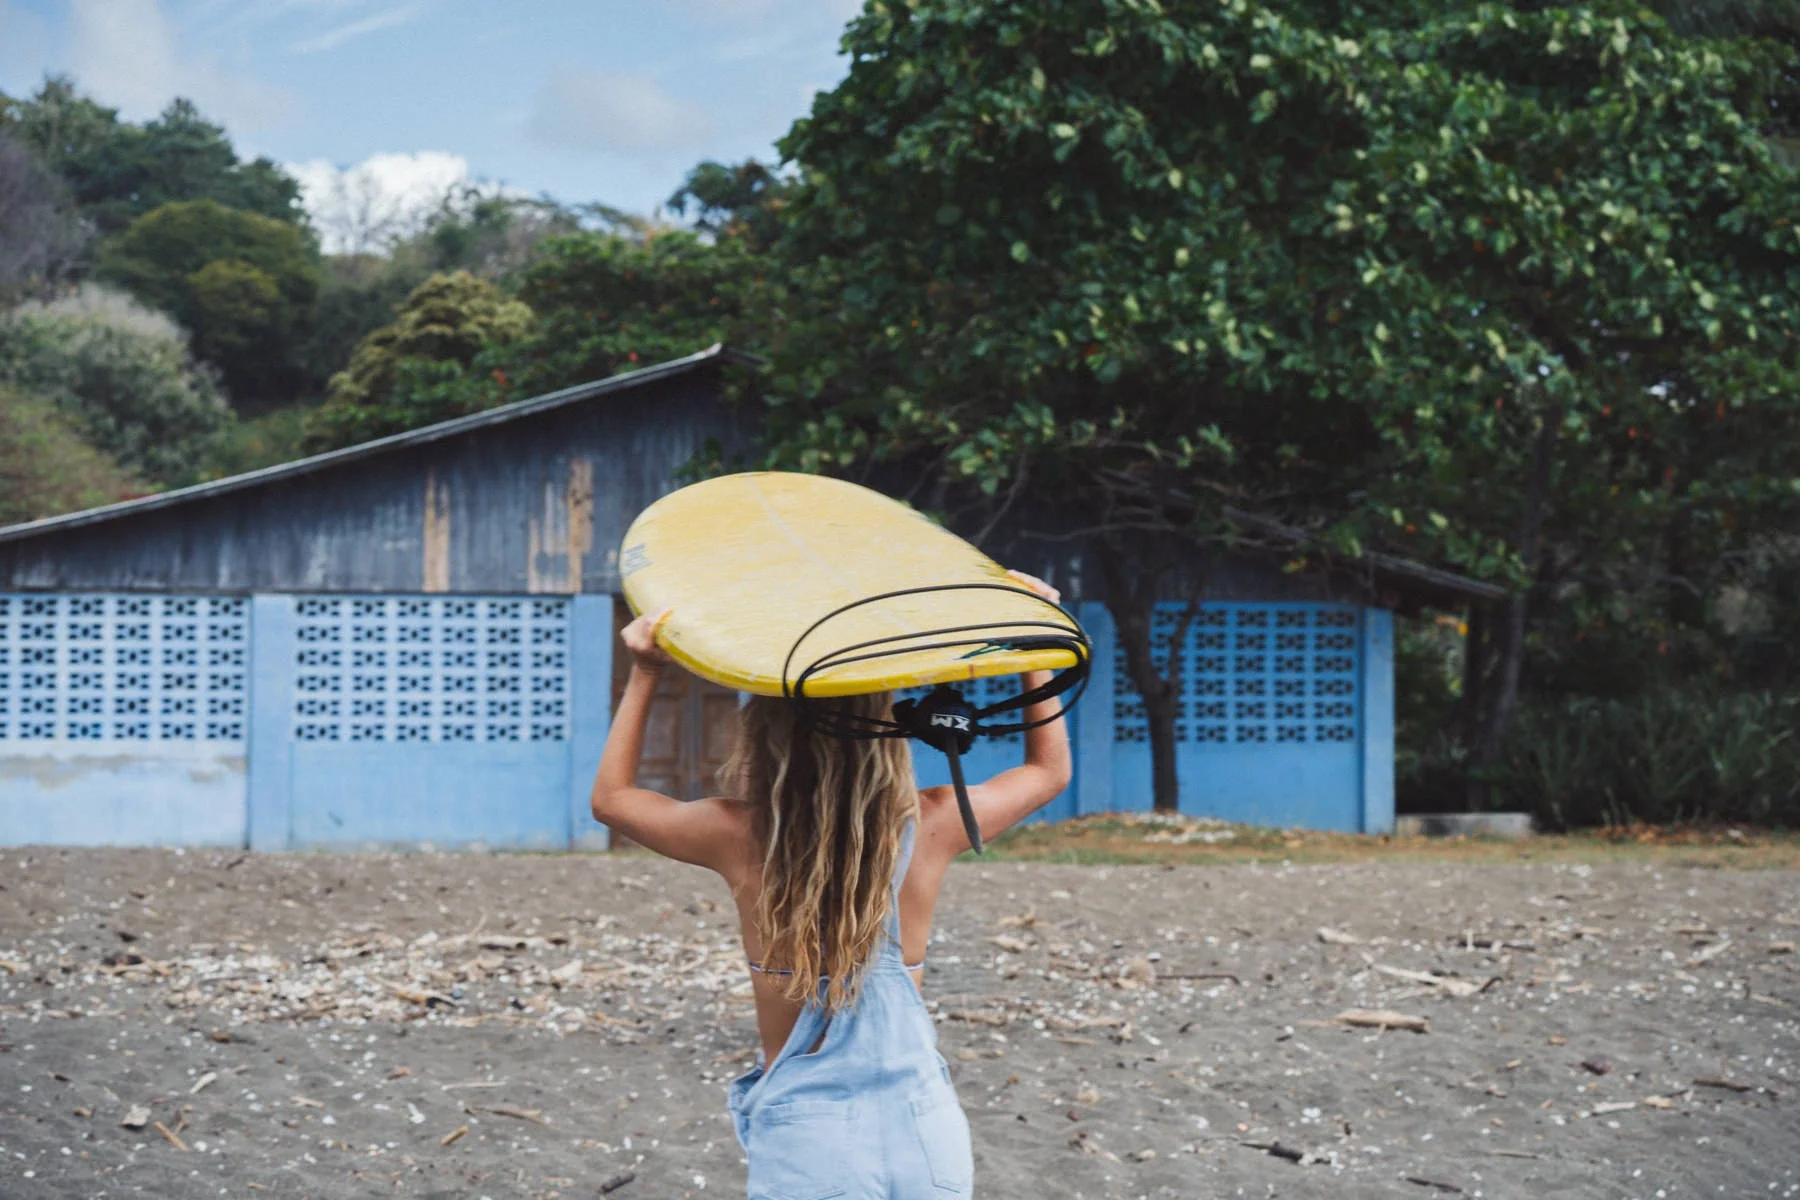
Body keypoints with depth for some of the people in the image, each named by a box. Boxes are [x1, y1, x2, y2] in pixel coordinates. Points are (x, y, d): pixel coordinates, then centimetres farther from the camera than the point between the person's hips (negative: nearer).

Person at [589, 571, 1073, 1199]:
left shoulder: (742, 837, -11)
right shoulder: (928, 826, -7)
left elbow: (611, 797, 10)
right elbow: (1049, 768, 14)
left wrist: (643, 674, 11)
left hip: (807, 1146, -2)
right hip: (928, 1130, 2)